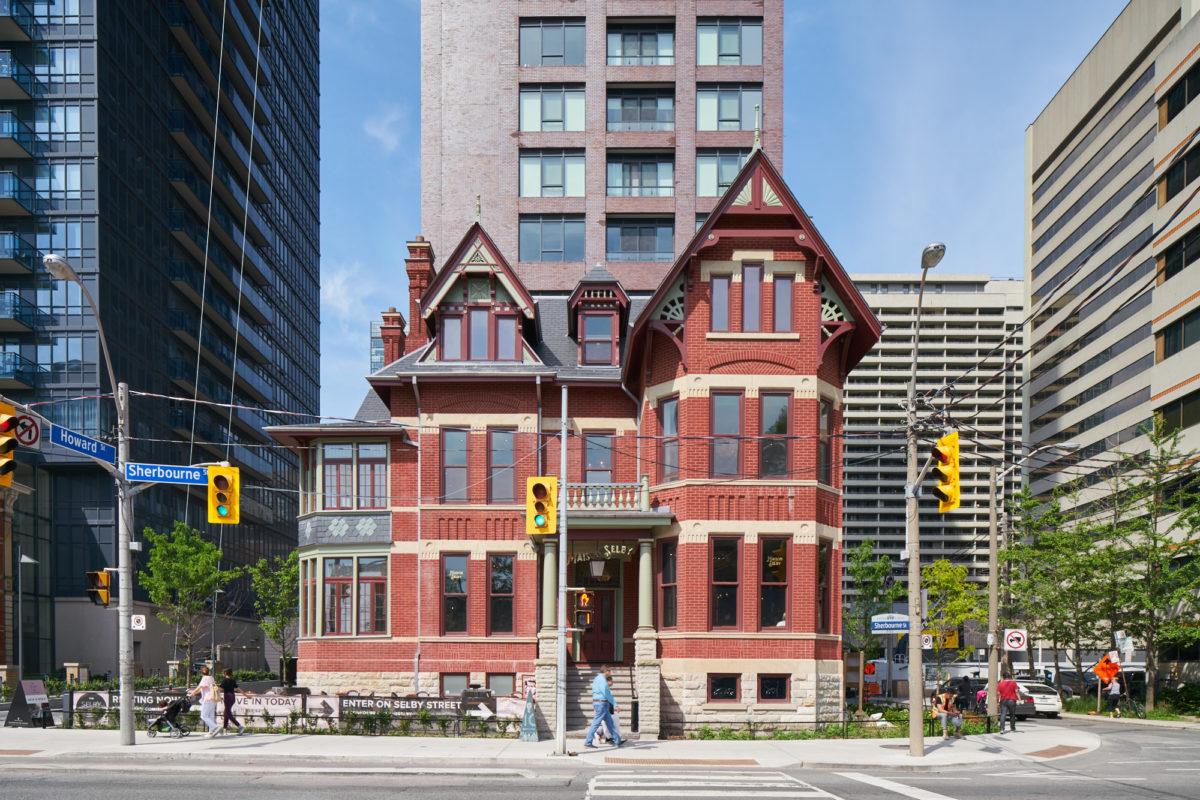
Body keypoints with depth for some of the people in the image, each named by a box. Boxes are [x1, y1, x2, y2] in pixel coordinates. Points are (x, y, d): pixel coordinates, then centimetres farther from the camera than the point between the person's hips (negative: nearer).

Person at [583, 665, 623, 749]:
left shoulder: (597, 678, 16)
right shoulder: (602, 679, -15)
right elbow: (607, 694, -19)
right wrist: (615, 705, -15)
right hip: (602, 703, -10)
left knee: (610, 722, 12)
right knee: (596, 723, -5)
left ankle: (617, 741, 17)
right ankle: (587, 742, -1)